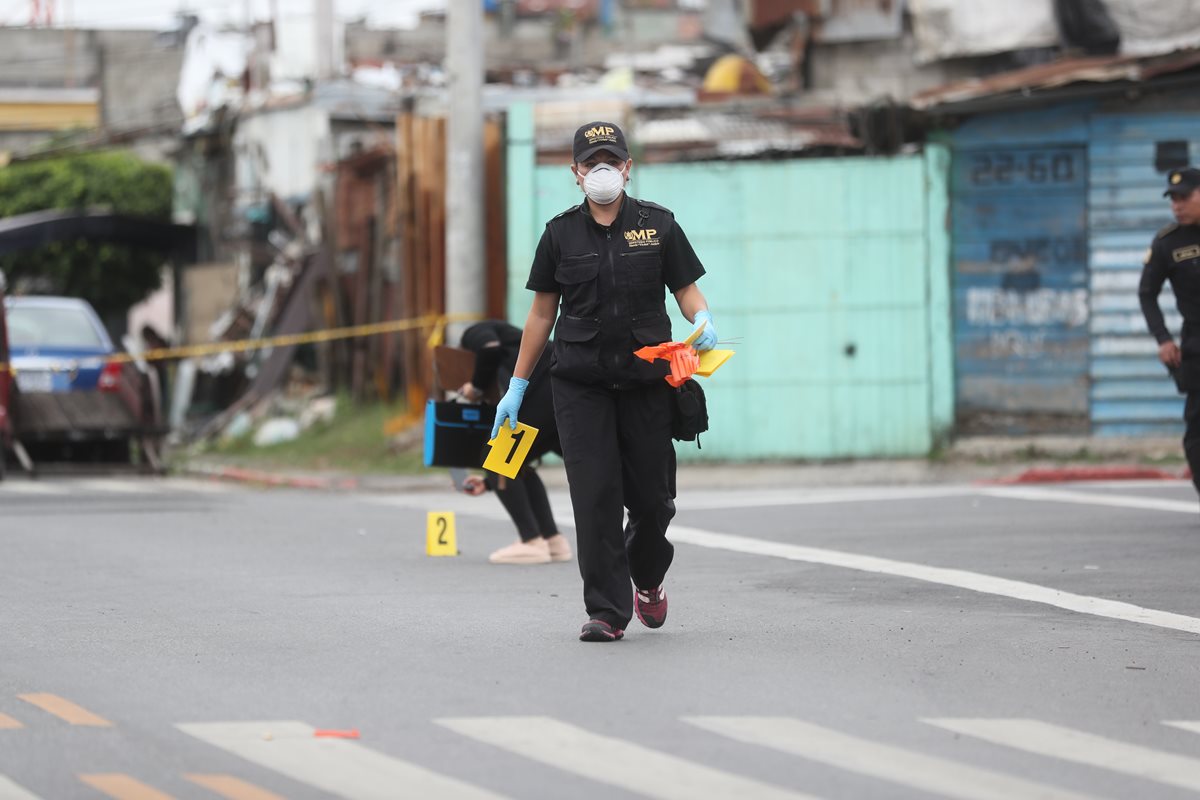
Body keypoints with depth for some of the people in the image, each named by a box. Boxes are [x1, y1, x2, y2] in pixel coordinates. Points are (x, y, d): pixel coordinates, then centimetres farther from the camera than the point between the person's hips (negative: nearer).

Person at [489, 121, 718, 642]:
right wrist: (517, 387, 11)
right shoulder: (561, 234, 6)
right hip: (581, 383, 0)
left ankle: (647, 578, 34)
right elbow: (542, 313, 11)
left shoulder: (658, 225, 4)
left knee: (652, 498, 3)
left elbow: (687, 290, 7)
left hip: (647, 381, 0)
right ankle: (606, 611, -3)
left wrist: (703, 321, -17)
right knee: (595, 498, -8)